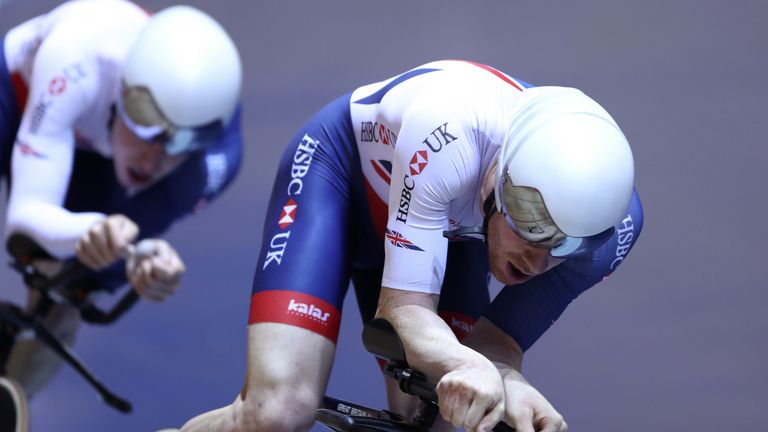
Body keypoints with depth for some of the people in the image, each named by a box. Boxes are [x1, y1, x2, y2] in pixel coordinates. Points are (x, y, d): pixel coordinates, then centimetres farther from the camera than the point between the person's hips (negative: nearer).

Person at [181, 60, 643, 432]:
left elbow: (495, 344, -22)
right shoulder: (449, 134, -43)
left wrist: (509, 384, -46)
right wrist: (472, 367, -59)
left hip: (446, 226, 5)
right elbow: (404, 309, -37)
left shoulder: (610, 228, -28)